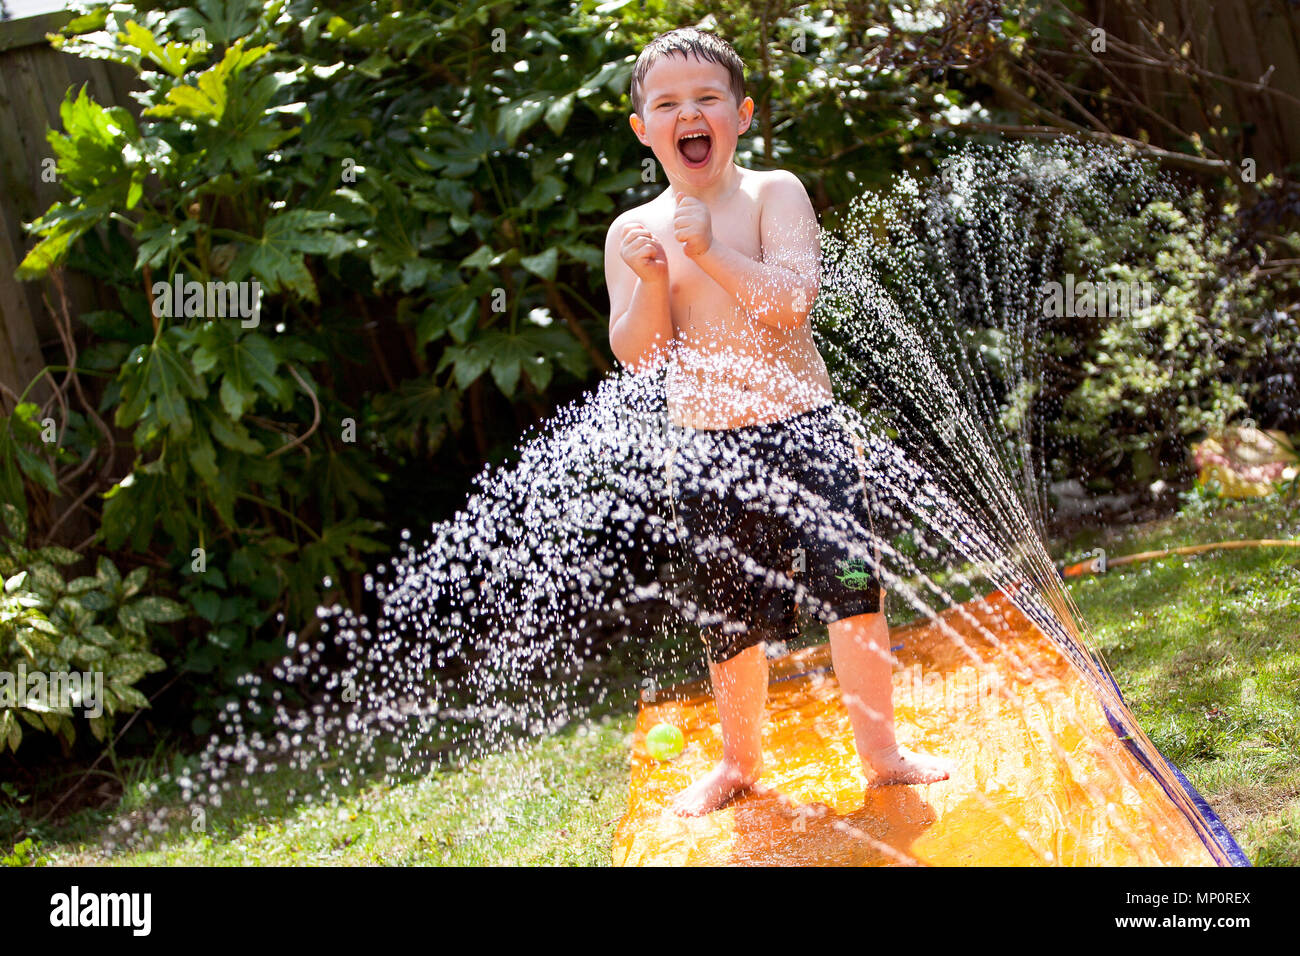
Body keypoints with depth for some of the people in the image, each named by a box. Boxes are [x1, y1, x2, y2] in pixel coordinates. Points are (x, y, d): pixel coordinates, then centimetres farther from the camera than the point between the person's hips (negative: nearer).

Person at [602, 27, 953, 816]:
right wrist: (652, 281, -21)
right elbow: (638, 357, -3)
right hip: (705, 449, 1)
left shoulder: (773, 193, -2)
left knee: (853, 591, -8)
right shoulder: (633, 233, 2)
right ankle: (741, 760, 31)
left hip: (803, 427, -1)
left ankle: (881, 750, 10)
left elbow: (793, 301, -16)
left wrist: (710, 251, -24)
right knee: (733, 622, 9)